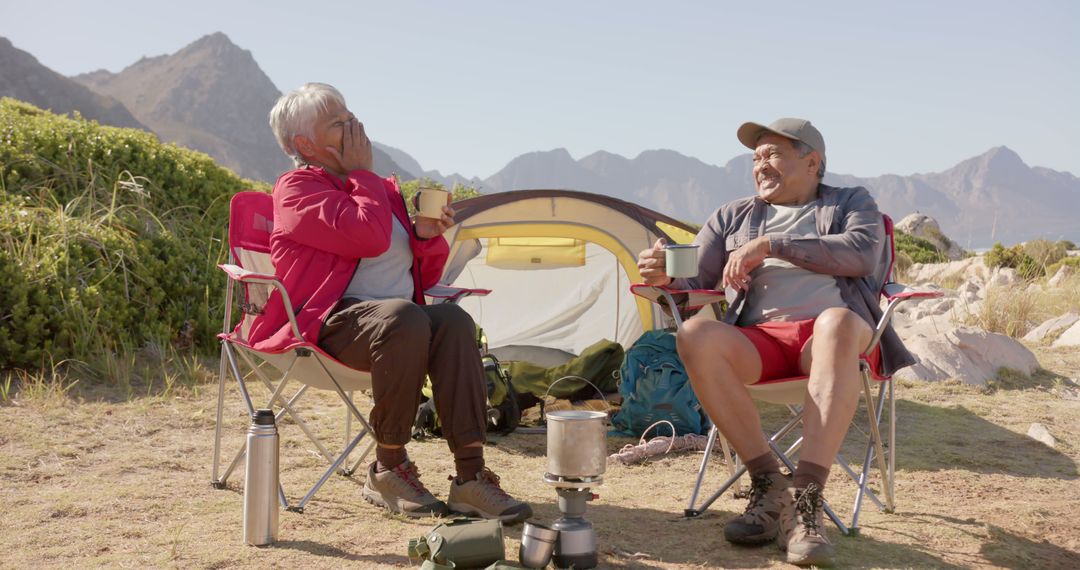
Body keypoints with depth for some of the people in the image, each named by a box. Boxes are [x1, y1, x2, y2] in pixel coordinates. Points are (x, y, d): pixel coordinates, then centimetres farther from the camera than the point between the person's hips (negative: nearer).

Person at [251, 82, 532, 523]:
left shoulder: (382, 190, 21)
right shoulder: (297, 188, 0)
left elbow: (425, 277, 21)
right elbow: (369, 236, -19)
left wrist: (427, 235, 0)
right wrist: (361, 173, -5)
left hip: (400, 319, 6)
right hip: (328, 321, -6)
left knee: (452, 319, -27)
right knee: (404, 318, -37)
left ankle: (470, 478, -31)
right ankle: (388, 470, -21)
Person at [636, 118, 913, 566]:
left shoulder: (851, 203, 18)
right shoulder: (733, 216, 24)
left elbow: (861, 254, -4)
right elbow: (697, 283, 16)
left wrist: (772, 245, -10)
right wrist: (666, 275, -9)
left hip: (831, 333, -2)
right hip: (758, 342, 2)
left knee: (837, 321, -39)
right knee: (695, 335, -31)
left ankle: (806, 499, -41)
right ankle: (768, 484, -24)